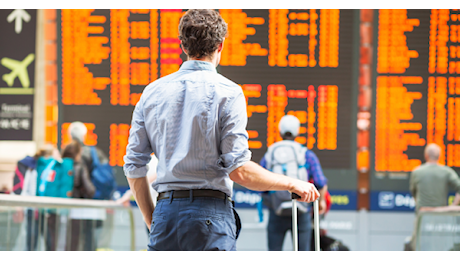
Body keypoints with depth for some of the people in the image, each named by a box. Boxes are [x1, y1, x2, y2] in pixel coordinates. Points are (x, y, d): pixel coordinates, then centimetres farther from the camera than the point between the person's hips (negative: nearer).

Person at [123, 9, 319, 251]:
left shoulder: (152, 92, 10)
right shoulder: (227, 92, -5)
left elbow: (133, 166, 11)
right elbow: (238, 170, -10)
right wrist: (291, 184, 3)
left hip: (165, 213, 4)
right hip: (210, 214, -4)